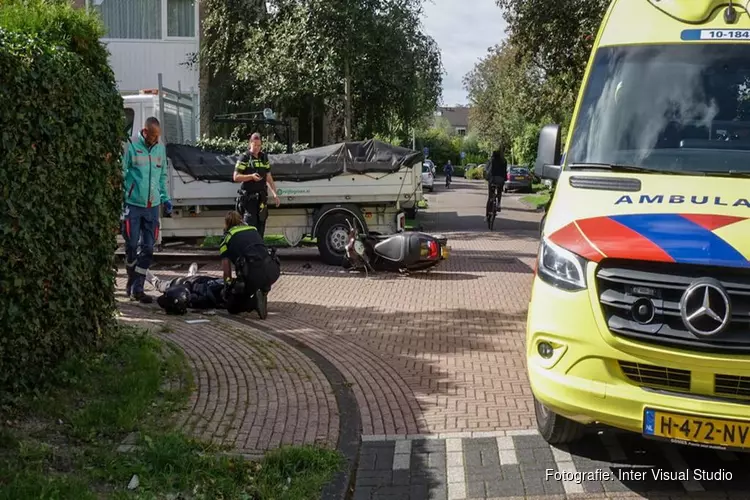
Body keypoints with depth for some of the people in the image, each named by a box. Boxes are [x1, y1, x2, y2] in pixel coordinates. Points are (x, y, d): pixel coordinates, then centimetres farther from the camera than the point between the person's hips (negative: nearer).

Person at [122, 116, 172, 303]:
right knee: (132, 246, 3)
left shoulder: (161, 148, 8)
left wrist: (165, 198, 13)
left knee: (148, 249, 3)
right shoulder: (131, 146, -8)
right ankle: (131, 280, 25)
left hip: (153, 206, 4)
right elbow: (121, 174, -5)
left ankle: (137, 288, 9)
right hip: (133, 204, -4)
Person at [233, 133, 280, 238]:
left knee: (261, 224, 8)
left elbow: (268, 177, 18)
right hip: (248, 197, -5)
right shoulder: (244, 157, -4)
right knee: (250, 225, -12)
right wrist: (251, 176, -20)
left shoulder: (264, 157, 13)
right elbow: (236, 177, -7)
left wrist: (274, 194, 13)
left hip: (261, 197, 6)